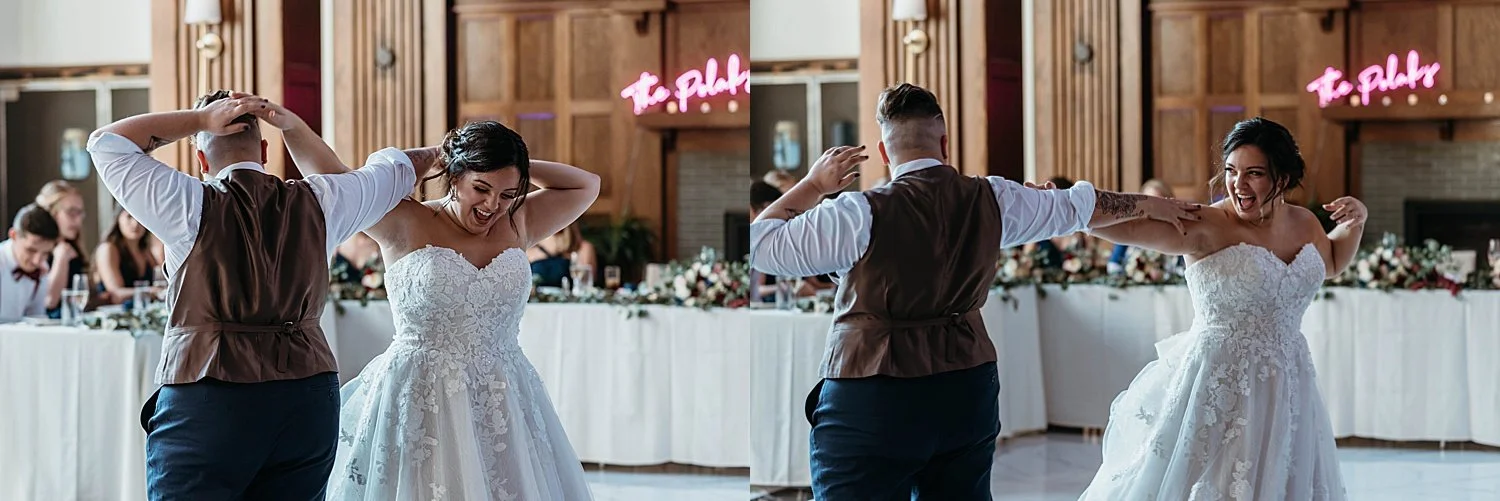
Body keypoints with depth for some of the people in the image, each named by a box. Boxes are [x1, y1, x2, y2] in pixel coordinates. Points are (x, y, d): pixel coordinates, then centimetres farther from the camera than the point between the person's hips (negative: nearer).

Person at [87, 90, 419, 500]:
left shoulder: (192, 206, -5)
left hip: (207, 407, -4)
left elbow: (105, 142, 6)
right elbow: (396, 168, 21)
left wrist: (200, 119, 4)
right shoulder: (317, 203, 5)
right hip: (308, 404, 4)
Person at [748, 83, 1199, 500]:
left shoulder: (865, 215, -13)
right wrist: (1149, 204, 35)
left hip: (871, 409, -5)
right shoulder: (992, 200, 2)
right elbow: (1082, 206, 19)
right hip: (967, 394, 5)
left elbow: (760, 245, -8)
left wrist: (813, 184, 4)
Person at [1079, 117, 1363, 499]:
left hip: (1284, 391, 6)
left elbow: (1330, 263, 29)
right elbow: (1128, 227, -27)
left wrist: (1354, 224, 11)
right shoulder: (1205, 227, -15)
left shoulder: (1304, 223, 6)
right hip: (1217, 389, -6)